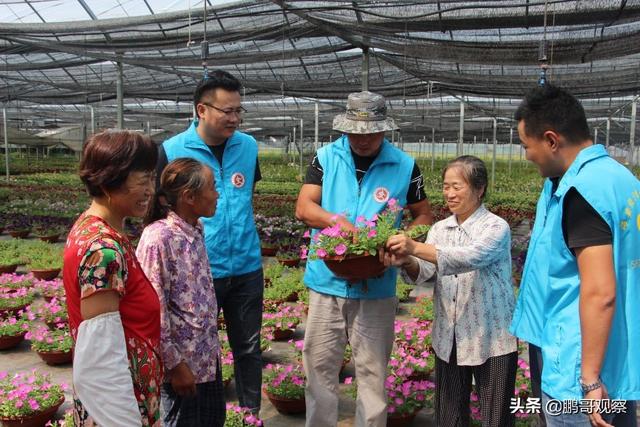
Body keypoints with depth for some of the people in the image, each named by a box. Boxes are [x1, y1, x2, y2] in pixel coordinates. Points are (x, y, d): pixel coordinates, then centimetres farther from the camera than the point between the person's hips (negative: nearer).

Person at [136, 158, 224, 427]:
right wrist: (174, 364, -17)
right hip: (181, 361, -8)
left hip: (208, 356, 8)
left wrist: (212, 345, 15)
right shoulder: (159, 238, -22)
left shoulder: (195, 230, 3)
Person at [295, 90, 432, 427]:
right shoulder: (326, 157, 1)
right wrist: (337, 220, -23)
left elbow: (423, 215, 8)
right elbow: (303, 208, -5)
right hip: (326, 282, 1)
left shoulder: (404, 166, -1)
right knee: (319, 364, 11)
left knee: (373, 370, 9)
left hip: (376, 286, -1)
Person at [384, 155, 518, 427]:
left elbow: (471, 258, -30)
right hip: (448, 338, 5)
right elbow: (423, 272, -6)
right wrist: (406, 262, -29)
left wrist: (415, 248, -39)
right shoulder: (439, 229, 6)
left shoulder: (496, 227, -11)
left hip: (492, 339, -5)